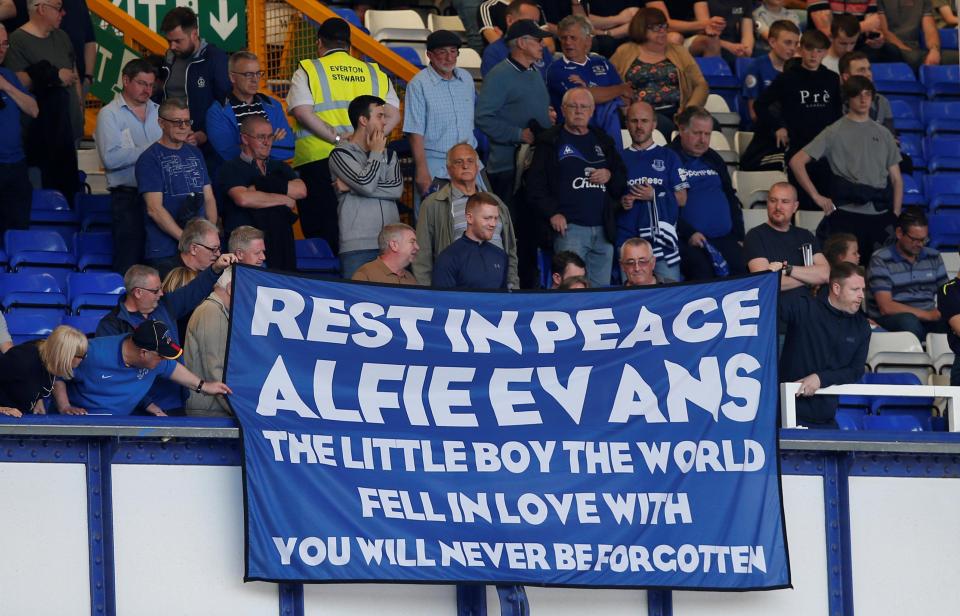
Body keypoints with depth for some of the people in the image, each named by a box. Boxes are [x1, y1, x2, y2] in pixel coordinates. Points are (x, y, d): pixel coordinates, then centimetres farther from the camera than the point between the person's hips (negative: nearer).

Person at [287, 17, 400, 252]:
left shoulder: (307, 71, 5)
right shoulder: (375, 73, 16)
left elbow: (302, 112, -11)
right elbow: (393, 116, 4)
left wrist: (338, 139, -13)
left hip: (318, 160, -3)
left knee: (324, 232, -4)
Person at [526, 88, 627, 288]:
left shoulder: (603, 142, 20)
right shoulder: (550, 142, 6)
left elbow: (623, 181, 24)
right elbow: (535, 185, 0)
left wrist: (610, 176, 1)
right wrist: (552, 213, -13)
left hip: (603, 229, 5)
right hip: (570, 227, -5)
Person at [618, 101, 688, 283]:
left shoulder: (668, 157, 12)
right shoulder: (620, 159, 15)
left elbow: (681, 199, 7)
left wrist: (654, 196, -7)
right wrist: (621, 203, -7)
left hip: (662, 234, -1)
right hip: (627, 238, 1)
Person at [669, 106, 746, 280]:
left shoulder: (714, 160, 23)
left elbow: (731, 199, 29)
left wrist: (739, 236, 16)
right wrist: (688, 233, -16)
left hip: (725, 239, 6)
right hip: (689, 242, -6)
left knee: (743, 270, -21)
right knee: (702, 272, -34)